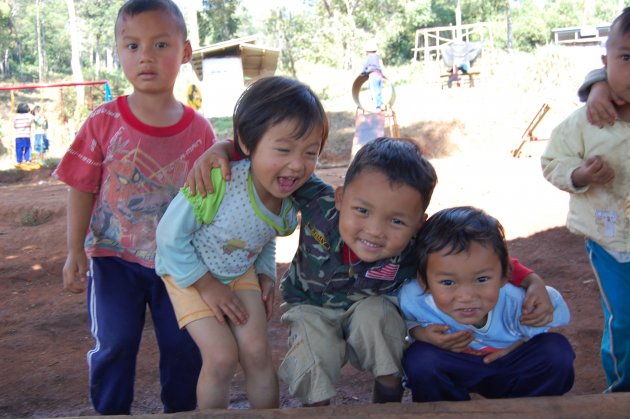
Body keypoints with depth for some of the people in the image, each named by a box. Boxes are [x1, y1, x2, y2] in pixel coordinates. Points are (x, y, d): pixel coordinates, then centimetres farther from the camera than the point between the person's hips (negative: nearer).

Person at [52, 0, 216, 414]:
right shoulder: (104, 122, -10)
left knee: (183, 346, 10)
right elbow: (82, 188, -5)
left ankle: (182, 411, 31)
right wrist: (75, 251, -10)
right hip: (114, 256, -1)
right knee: (114, 345, 5)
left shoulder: (199, 130, -7)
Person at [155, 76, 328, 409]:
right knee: (222, 357, -12)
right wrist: (207, 286, -19)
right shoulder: (219, 183, -38)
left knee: (257, 350, -3)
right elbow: (169, 236, -26)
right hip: (190, 273, -4)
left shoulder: (290, 203, -18)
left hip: (240, 273, 4)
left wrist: (267, 275, -5)